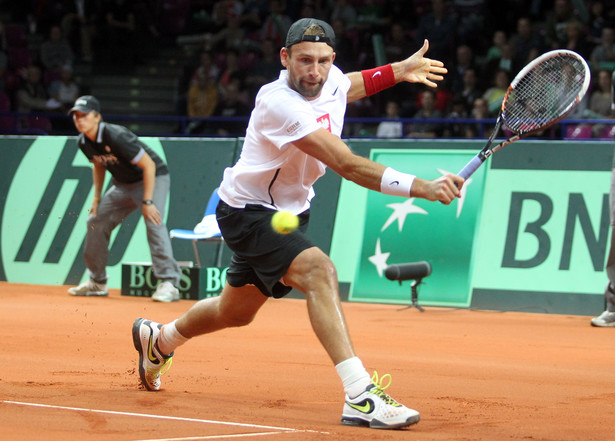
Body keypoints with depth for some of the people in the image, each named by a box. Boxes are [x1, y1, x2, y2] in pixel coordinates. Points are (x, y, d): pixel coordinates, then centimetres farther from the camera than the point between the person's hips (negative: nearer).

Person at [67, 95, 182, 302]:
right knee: (96, 221, 6)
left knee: (154, 223, -27)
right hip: (123, 184, 8)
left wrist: (147, 202, -30)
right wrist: (97, 198, 7)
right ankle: (97, 282, 18)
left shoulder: (116, 137, -31)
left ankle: (169, 283, -30)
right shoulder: (83, 142, -6)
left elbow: (148, 165, -28)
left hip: (153, 178, -8)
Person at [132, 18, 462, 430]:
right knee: (319, 271, -32)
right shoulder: (280, 105, -33)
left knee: (235, 312, 24)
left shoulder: (331, 79, -8)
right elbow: (348, 165, -41)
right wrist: (421, 187, -48)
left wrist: (399, 70, 16)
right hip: (246, 211, -9)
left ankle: (158, 339, 52)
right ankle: (361, 396, -38)